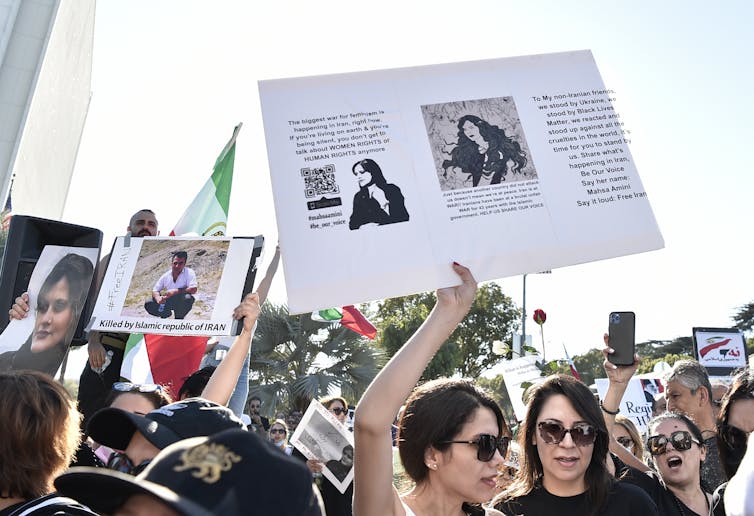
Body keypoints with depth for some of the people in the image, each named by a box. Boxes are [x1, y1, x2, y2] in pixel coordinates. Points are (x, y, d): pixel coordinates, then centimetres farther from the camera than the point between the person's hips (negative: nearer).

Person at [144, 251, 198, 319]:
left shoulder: (189, 272, -16)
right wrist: (158, 298, -25)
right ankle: (166, 314, 14)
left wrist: (175, 291, -34)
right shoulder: (165, 276, -5)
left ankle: (179, 318, -10)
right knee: (148, 305, -15)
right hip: (167, 301, 3)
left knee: (188, 298, -38)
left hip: (181, 302, -3)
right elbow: (155, 290, -1)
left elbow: (193, 289, -28)